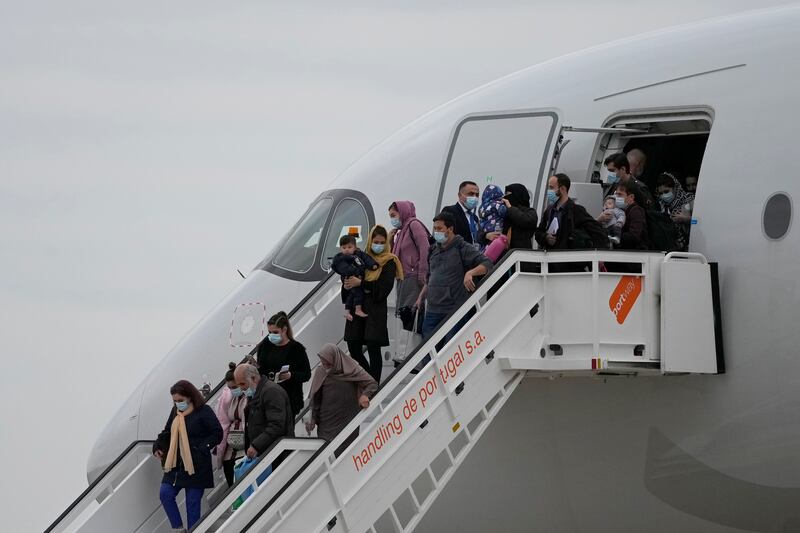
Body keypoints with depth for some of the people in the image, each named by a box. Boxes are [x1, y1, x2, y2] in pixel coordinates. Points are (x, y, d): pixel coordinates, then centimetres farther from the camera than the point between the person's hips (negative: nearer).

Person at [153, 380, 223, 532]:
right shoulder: (175, 411, 10)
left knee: (193, 501, -2)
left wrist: (202, 448, -18)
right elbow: (167, 432, 20)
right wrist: (158, 446, 3)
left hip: (196, 466, -6)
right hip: (176, 464, 6)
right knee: (165, 493, -7)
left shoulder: (203, 411, -9)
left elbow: (218, 433, -10)